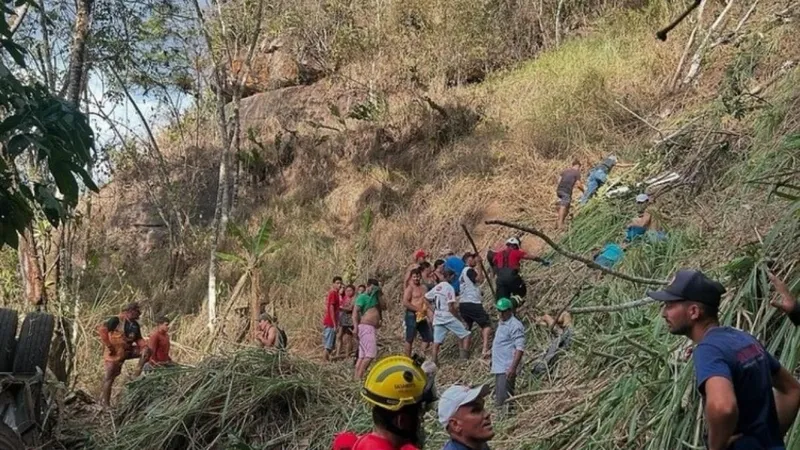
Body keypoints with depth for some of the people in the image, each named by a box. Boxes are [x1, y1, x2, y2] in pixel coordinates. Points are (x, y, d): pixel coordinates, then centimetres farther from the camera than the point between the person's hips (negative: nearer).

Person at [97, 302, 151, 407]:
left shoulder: (135, 325, 6)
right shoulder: (117, 320, -15)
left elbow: (138, 339, 14)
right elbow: (102, 329, -19)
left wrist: (145, 346, -7)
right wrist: (108, 345, -18)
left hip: (127, 350, 6)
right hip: (115, 353, -6)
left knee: (146, 351, -10)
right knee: (109, 377, -2)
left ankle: (136, 375, -10)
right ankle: (105, 402, 7)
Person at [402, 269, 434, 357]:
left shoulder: (423, 288, 15)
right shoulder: (410, 288, -7)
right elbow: (405, 302, -17)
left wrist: (429, 312, 4)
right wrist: (418, 309, -18)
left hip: (422, 316, 8)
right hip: (412, 315, -8)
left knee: (428, 337, 10)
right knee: (410, 338, -2)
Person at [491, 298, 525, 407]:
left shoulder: (515, 325, -14)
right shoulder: (501, 323, 16)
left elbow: (520, 348, -21)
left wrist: (513, 368, -27)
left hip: (507, 369, -10)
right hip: (499, 368, 10)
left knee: (503, 401, -14)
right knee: (499, 400, 14)